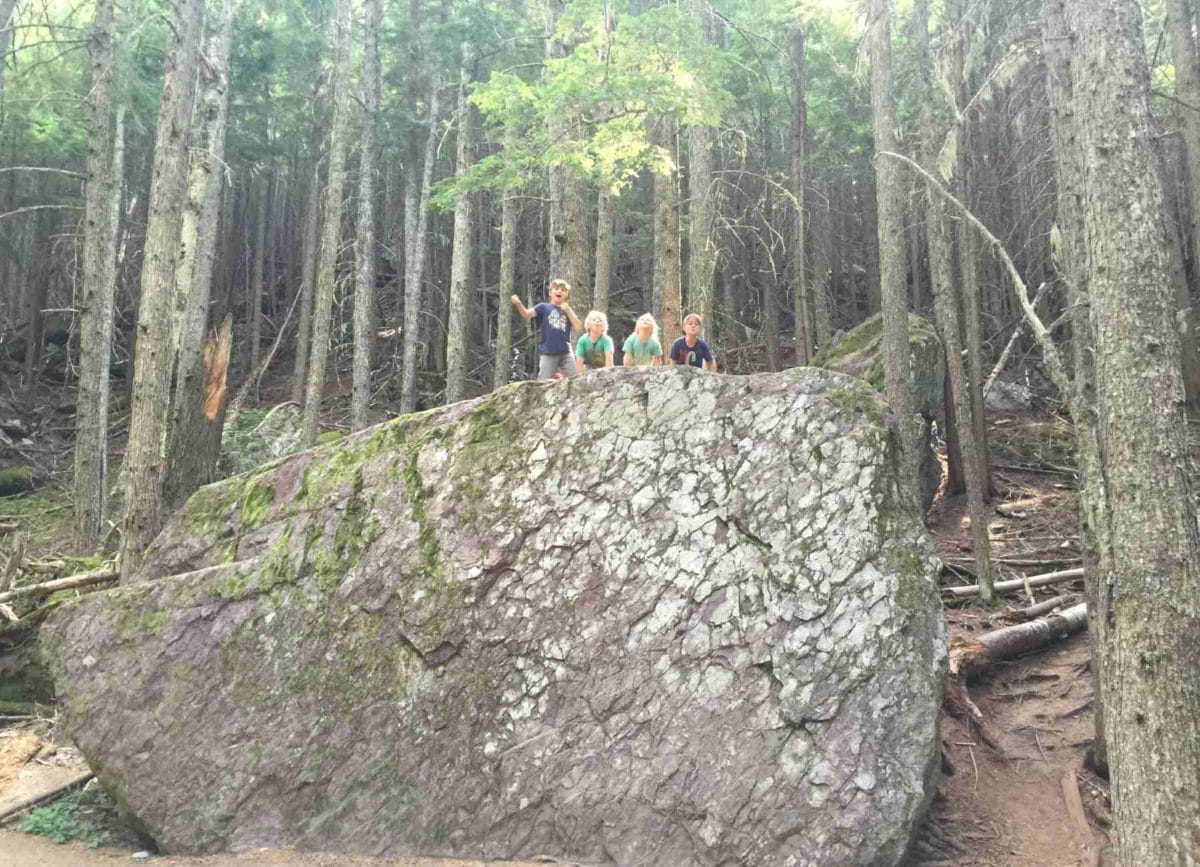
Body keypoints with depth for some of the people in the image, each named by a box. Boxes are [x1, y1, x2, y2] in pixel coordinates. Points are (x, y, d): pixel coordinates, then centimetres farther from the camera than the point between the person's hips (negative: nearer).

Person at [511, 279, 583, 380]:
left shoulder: (568, 310, 13)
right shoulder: (544, 307, 5)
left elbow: (578, 328, 2)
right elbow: (526, 314, -9)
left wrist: (568, 310, -3)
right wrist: (518, 304, -28)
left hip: (565, 352, 3)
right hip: (548, 352, -3)